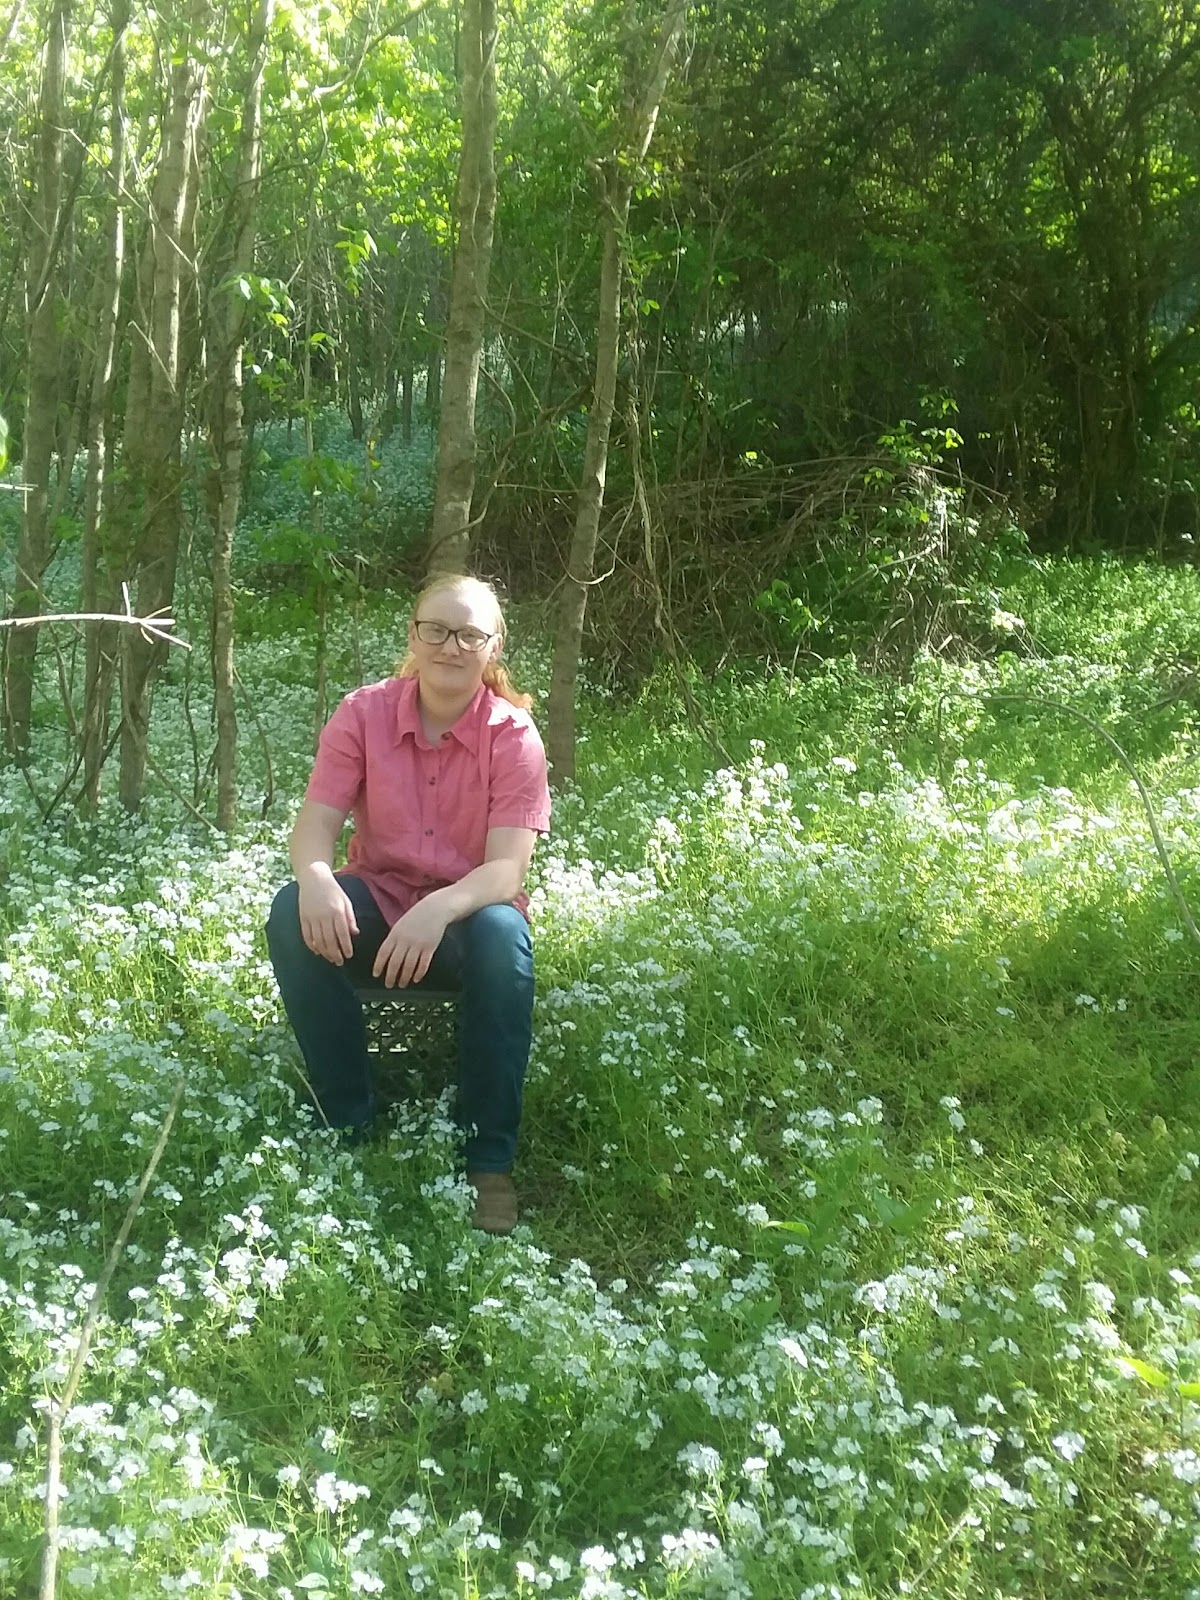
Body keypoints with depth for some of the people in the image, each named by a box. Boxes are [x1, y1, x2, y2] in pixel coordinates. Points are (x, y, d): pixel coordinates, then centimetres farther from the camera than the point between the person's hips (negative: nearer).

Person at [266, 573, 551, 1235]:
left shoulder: (513, 735, -12)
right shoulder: (364, 713, -6)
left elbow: (508, 868, -21)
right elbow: (316, 822, -13)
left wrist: (439, 908, -43)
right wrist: (316, 879, -38)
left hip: (469, 912, -2)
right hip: (376, 902, 2)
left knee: (503, 935, -36)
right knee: (293, 914, -28)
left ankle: (489, 1161, -23)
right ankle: (352, 1126, -15)